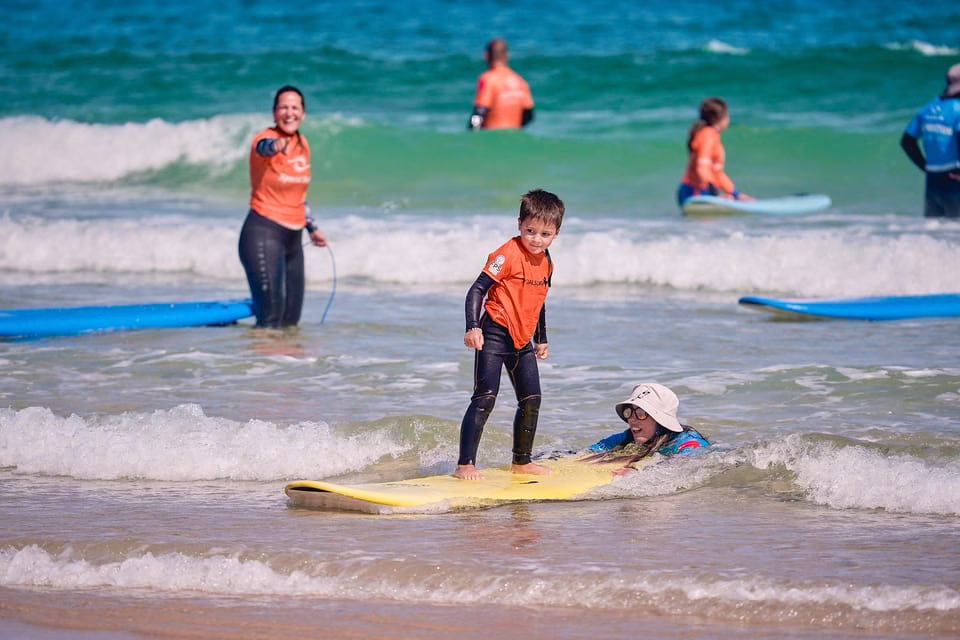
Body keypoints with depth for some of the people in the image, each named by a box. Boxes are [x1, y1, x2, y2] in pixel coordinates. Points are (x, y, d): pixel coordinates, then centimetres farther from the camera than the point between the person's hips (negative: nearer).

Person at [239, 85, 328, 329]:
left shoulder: (302, 143, 10)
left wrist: (312, 228, 26)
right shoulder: (265, 138, -13)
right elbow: (264, 147, -40)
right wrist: (277, 146, -62)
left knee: (291, 318, 12)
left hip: (292, 236, 8)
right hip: (264, 233, -8)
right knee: (271, 317, -14)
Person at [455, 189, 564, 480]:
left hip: (522, 340, 8)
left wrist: (541, 339, 28)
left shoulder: (547, 263, 9)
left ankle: (522, 461, 24)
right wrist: (472, 327, -29)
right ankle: (465, 464, -13)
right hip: (495, 334, -8)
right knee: (485, 398, -13)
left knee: (531, 400, 9)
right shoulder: (508, 254, -15)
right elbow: (477, 289, -18)